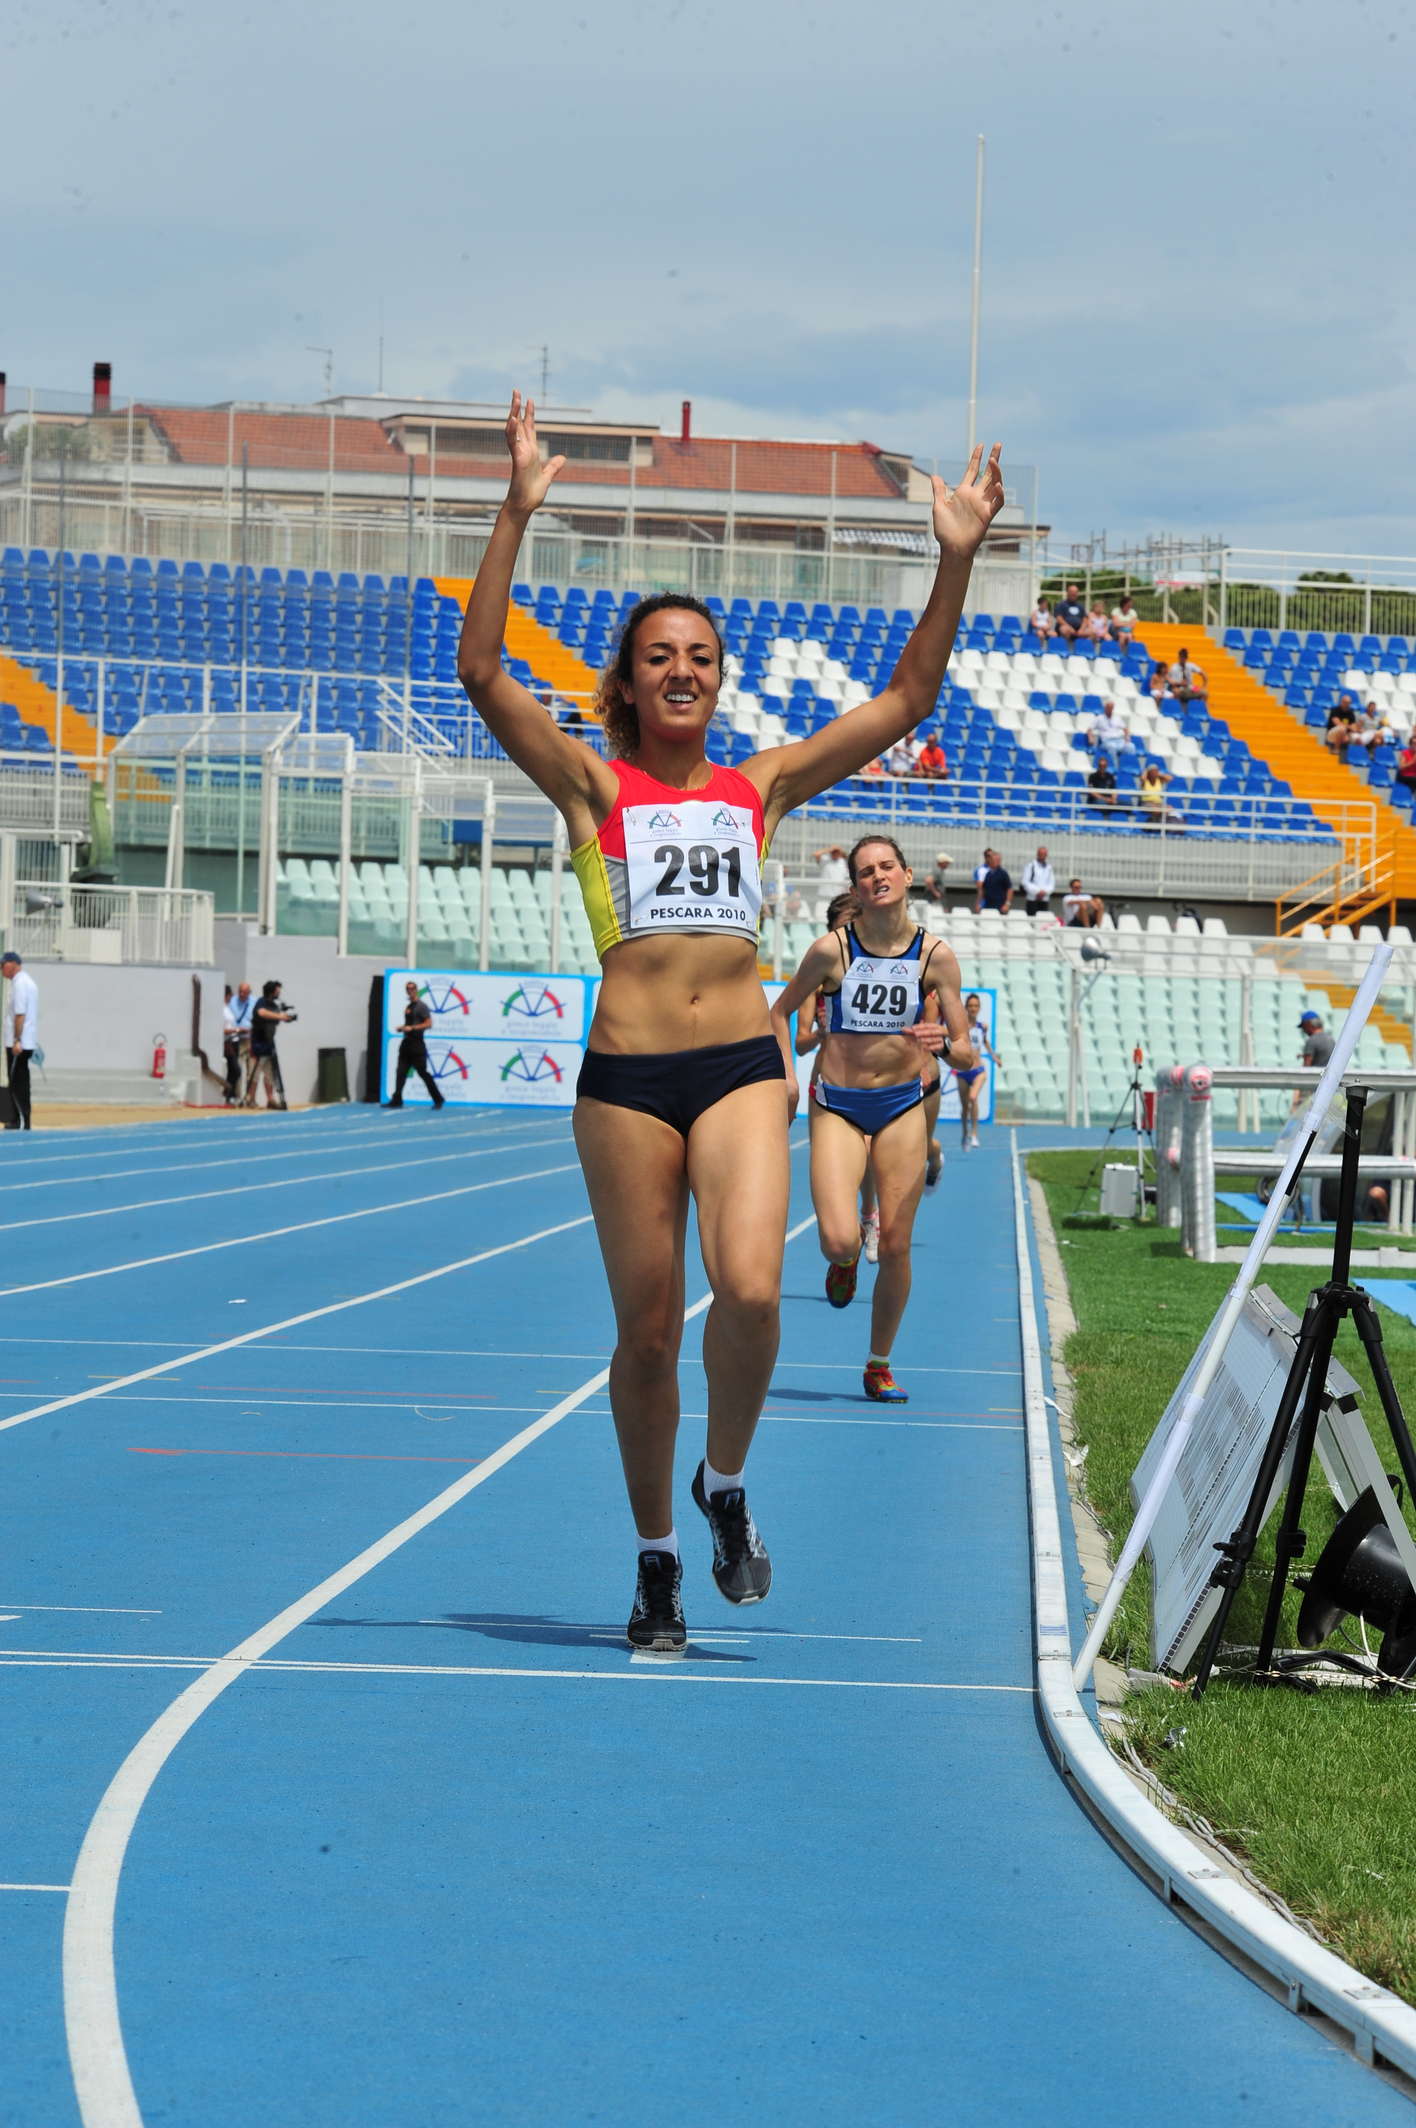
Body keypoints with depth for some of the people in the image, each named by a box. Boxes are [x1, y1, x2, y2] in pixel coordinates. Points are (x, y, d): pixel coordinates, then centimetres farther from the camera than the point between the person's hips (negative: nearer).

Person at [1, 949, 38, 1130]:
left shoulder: (19, 983, -14)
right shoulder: (28, 981, 17)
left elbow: (20, 1014, -20)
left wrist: (17, 1041, -22)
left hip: (18, 1043, -10)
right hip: (28, 1042, 10)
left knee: (17, 1083, -8)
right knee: (20, 1082, 12)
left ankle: (22, 1122, -10)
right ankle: (20, 1120, 14)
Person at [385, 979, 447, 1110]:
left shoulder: (421, 1006, -8)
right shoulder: (407, 1007, 17)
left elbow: (428, 1023, -15)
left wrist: (411, 1028, -21)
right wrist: (402, 1028, 7)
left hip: (417, 1043, -8)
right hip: (407, 1042, 8)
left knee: (422, 1072, -5)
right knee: (401, 1072, -1)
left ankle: (438, 1099, 5)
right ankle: (397, 1100, -2)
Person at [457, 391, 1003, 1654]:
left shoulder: (760, 787, 11)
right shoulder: (594, 787, 4)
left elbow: (908, 700, 9)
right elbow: (482, 672, -9)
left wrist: (957, 562, 0)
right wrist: (517, 516, -17)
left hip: (742, 1066, 1)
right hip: (627, 1074, -1)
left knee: (750, 1290, -21)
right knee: (648, 1328, 4)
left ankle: (727, 1483, 6)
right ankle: (658, 1559, 21)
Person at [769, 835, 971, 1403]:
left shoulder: (935, 955, -6)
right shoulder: (832, 949, -10)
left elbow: (964, 1053, -4)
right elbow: (779, 1013, 7)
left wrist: (943, 1044, -26)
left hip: (902, 1107, 2)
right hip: (837, 1107, -2)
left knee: (895, 1246, 1)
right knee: (839, 1240, -18)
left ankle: (879, 1367, 19)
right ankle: (844, 1264, 22)